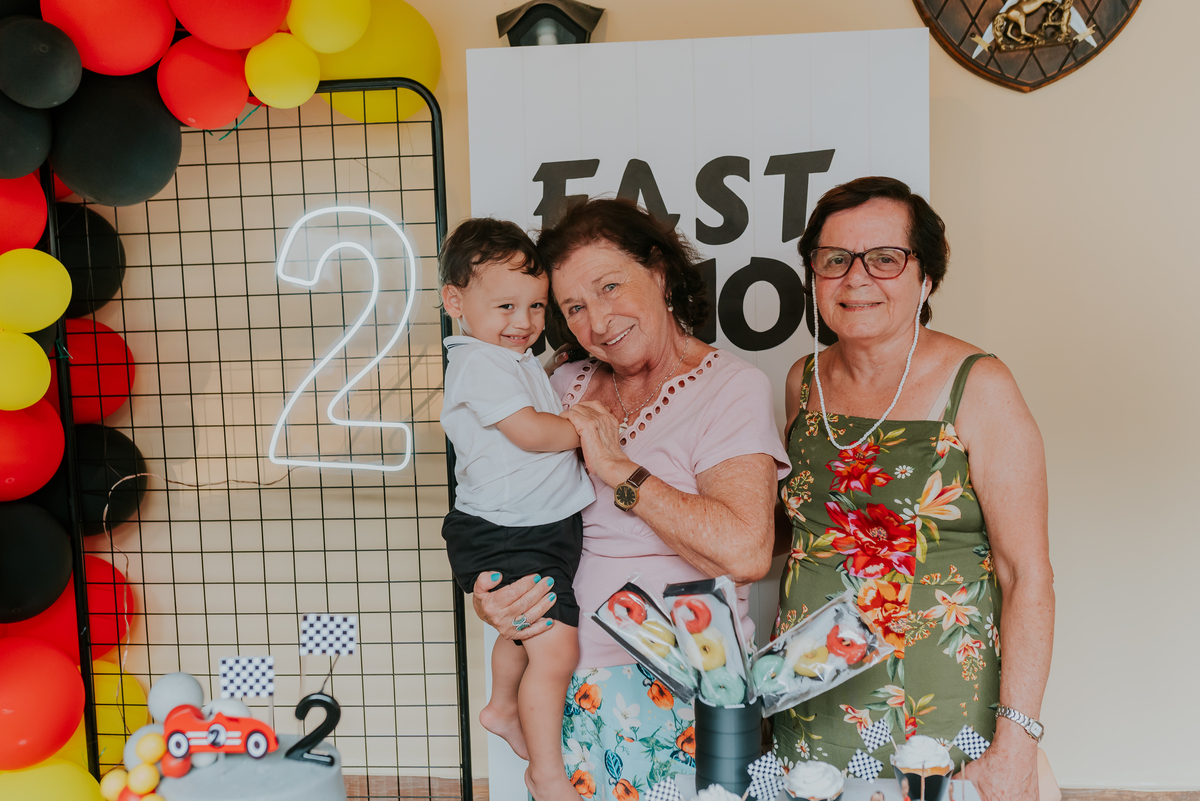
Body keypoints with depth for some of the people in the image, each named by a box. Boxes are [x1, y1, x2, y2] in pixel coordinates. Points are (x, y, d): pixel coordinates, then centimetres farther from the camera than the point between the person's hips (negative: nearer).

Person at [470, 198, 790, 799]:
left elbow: (744, 552, -22)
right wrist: (487, 597, -6)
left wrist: (618, 469, -15)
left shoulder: (732, 388, -8)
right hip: (565, 678, 4)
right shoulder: (568, 389, 9)